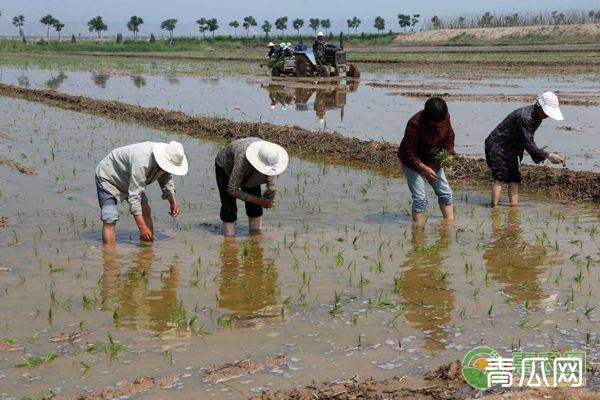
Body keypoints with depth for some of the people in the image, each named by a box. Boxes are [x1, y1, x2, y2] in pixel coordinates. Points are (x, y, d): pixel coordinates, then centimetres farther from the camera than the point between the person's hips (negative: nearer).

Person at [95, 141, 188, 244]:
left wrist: (173, 202, -5)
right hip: (108, 177, -8)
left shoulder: (166, 162, -15)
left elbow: (166, 179, 9)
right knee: (110, 220, -20)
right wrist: (142, 226, -38)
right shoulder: (141, 163, -41)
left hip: (127, 180, 8)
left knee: (145, 210, -1)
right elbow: (134, 196, -39)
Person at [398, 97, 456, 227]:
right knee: (420, 198, -14)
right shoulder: (415, 124, -31)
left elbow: (449, 136, 5)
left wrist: (449, 153, -13)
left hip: (434, 161, 6)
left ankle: (450, 222, 20)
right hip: (413, 162, -6)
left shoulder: (445, 117, -13)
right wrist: (424, 168, -33)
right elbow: (408, 153, -27)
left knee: (445, 193, 8)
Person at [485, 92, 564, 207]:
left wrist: (539, 156, -2)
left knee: (514, 179, 1)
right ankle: (494, 207, -18)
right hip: (497, 146, -9)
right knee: (500, 178, -17)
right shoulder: (524, 117, -29)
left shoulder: (537, 117, 2)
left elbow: (529, 140, 11)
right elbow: (527, 144, -30)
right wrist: (548, 155, -29)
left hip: (511, 150, 9)